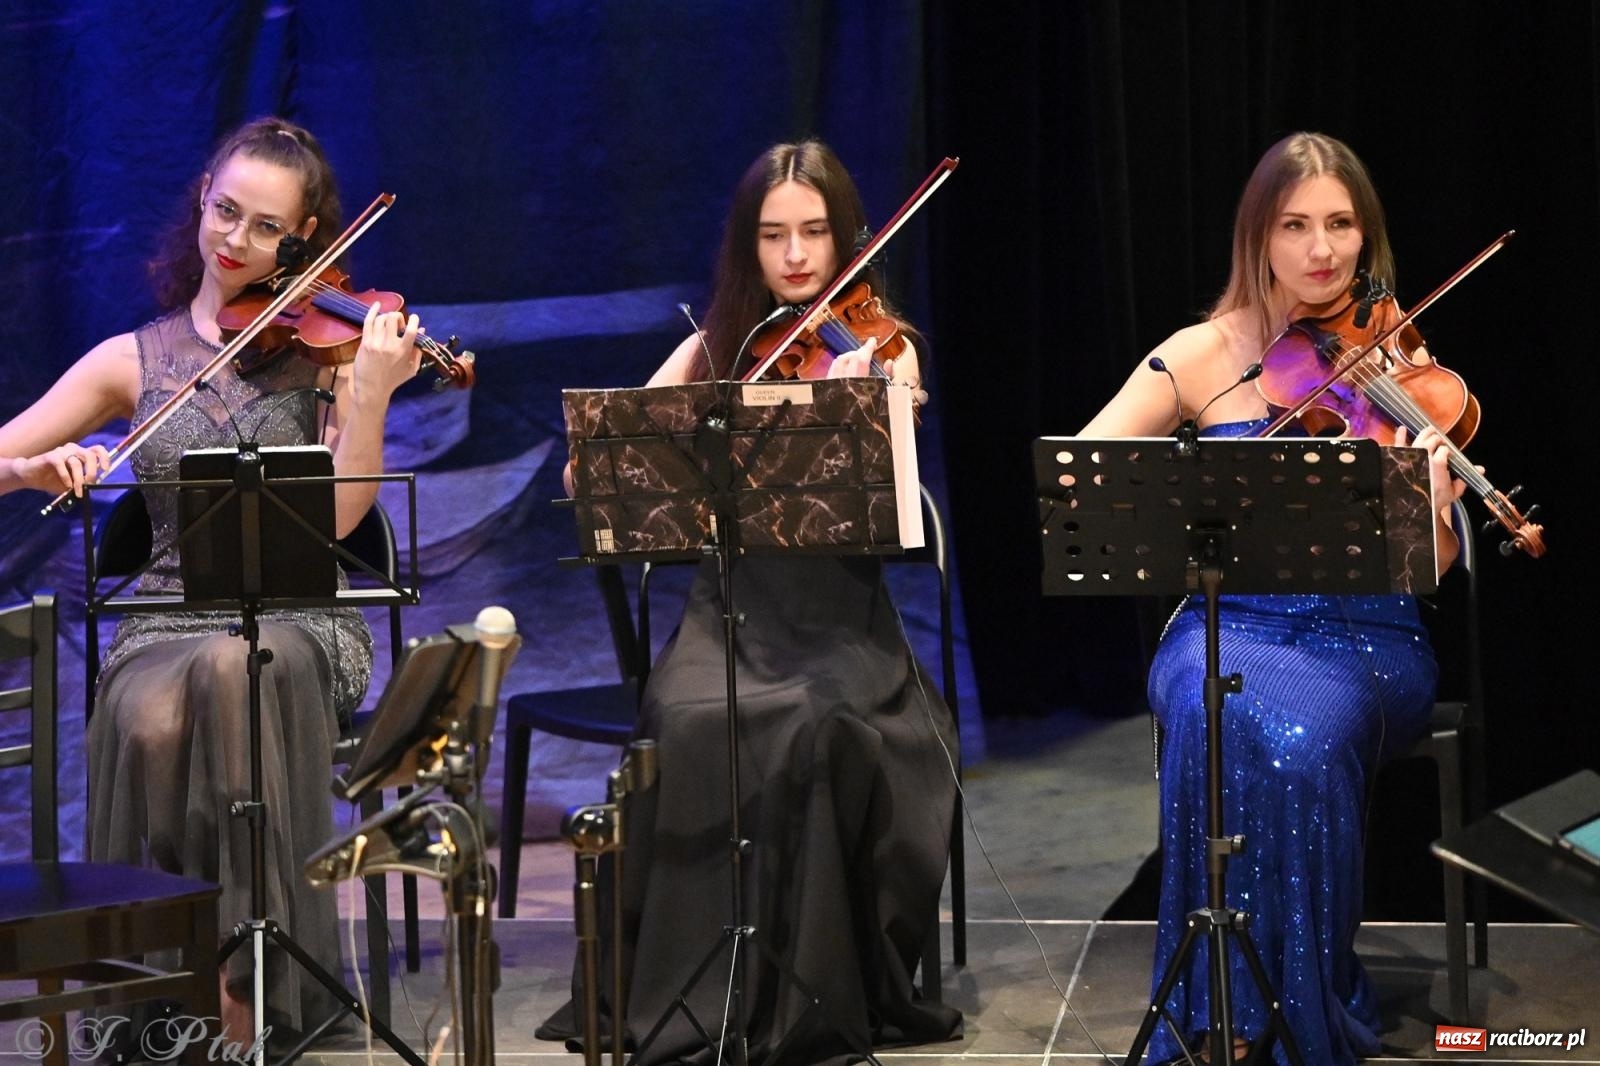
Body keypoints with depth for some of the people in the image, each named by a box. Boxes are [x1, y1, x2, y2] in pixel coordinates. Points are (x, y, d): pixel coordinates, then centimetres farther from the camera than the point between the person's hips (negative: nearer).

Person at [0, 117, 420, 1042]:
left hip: (298, 622, -1)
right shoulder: (135, 360, 11)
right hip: (169, 617, 1)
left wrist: (371, 392, -21)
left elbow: (341, 514, -8)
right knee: (151, 721, -35)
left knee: (232, 670, -37)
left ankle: (240, 978, -29)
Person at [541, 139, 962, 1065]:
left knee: (820, 730, -35)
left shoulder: (884, 351, 4)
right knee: (693, 726, -32)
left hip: (842, 618, -1)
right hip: (729, 614, 2)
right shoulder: (714, 350, 11)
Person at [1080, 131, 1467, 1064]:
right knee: (1216, 718, -35)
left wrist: (1427, 506, -25)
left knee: (1303, 736, -35)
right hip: (1229, 625, 1)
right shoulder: (1205, 356, 5)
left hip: (1365, 638, -1)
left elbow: (1432, 570, -2)